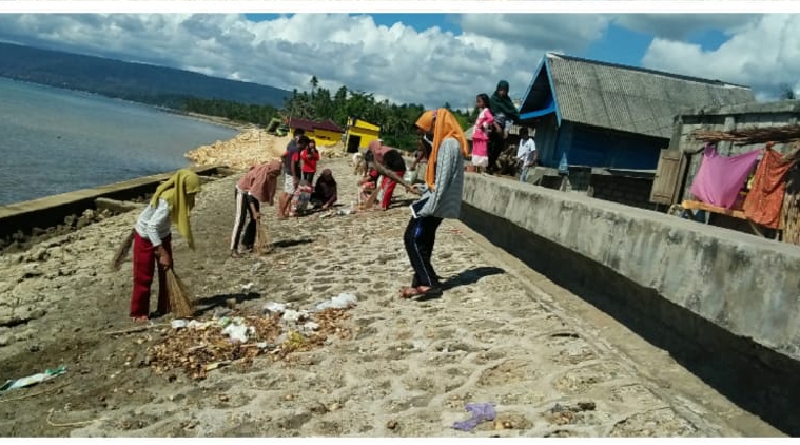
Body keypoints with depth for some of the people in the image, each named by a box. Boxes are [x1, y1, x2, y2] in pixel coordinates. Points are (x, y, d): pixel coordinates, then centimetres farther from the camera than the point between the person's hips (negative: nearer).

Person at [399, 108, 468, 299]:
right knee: (422, 242, 10)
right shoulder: (445, 142, 17)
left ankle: (428, 282, -8)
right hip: (435, 201, 10)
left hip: (436, 203, -10)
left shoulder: (449, 143, -15)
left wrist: (429, 207, -24)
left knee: (413, 239, -10)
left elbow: (443, 179, -22)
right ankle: (420, 282, 14)